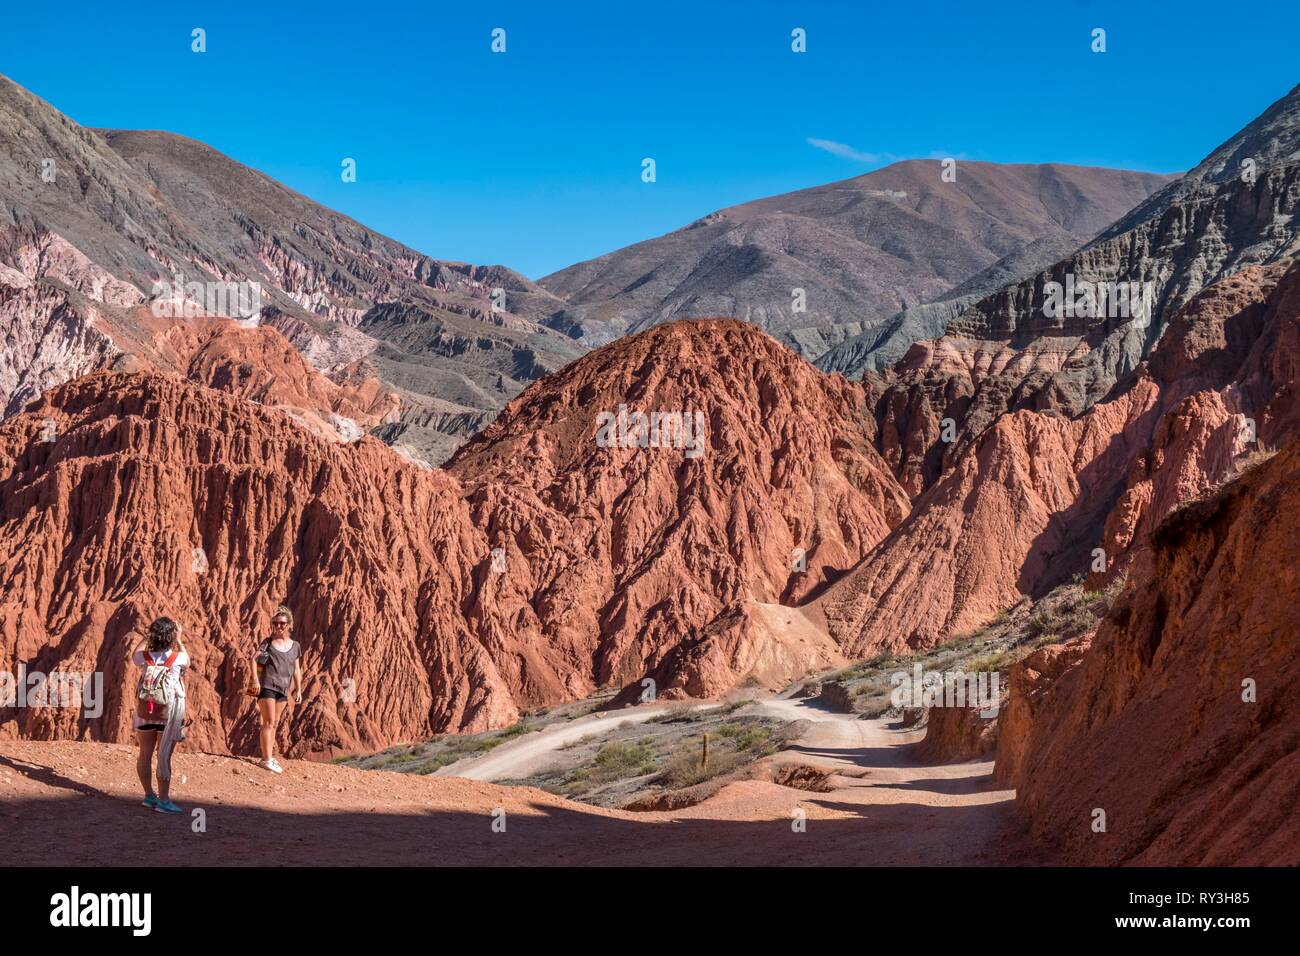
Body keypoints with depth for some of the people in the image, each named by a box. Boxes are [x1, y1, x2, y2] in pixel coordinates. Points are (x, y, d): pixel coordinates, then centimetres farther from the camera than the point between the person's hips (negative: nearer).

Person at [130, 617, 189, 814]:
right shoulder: (178, 658, -11)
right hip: (168, 715, -3)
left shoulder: (144, 657, -6)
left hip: (144, 712, 3)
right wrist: (179, 640, 20)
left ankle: (149, 795, 24)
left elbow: (134, 655, 20)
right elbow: (187, 661, 15)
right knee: (164, 757, -1)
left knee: (145, 755, 15)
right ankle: (163, 800, 0)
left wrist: (147, 636, 22)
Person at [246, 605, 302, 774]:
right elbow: (254, 659, -10)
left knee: (274, 723, 13)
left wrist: (298, 690, 10)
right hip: (267, 685, -5)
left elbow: (297, 670, 13)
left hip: (283, 689, 5)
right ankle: (267, 759, -15)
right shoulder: (268, 642, -1)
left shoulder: (295, 646, 10)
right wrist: (256, 680, -22)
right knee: (268, 722, -11)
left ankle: (269, 757, 21)